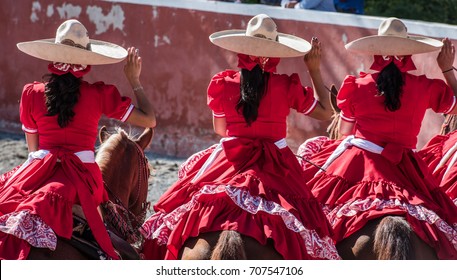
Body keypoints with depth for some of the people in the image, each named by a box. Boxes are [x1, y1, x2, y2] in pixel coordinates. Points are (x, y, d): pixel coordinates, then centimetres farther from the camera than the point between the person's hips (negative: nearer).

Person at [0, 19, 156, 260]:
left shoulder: (31, 93, 5)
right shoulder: (100, 95, 1)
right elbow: (149, 120, 9)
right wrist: (134, 80, 21)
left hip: (41, 169, 0)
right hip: (83, 175, 0)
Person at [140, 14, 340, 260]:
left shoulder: (223, 84, -2)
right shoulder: (287, 87, -4)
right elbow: (325, 112, 9)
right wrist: (315, 71, 15)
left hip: (229, 163, 1)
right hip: (274, 167, 0)